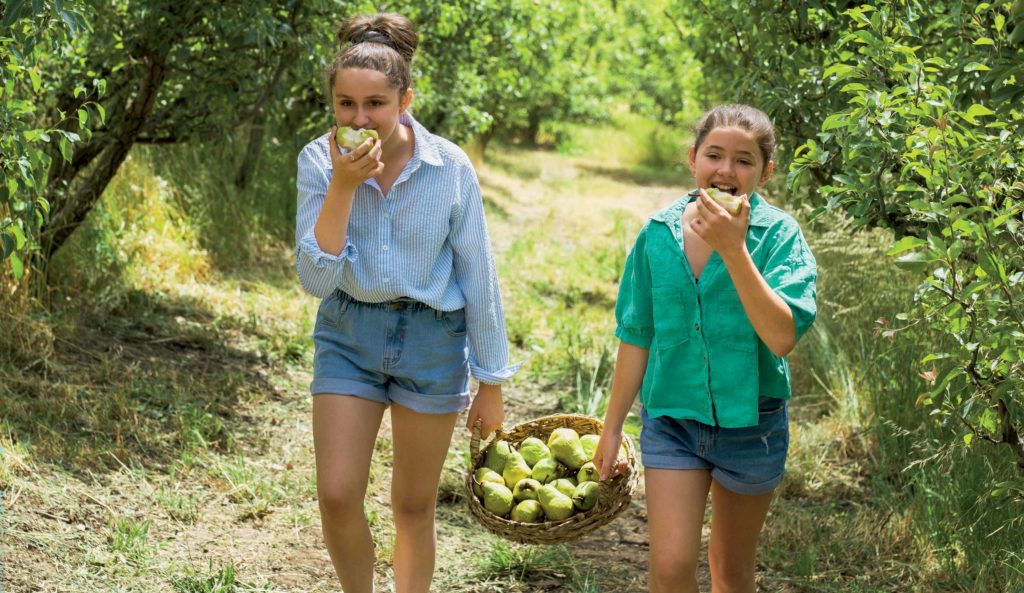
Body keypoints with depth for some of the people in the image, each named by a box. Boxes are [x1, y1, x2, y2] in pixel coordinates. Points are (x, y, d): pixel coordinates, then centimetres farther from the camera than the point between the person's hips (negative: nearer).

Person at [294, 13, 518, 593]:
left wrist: (492, 384, 0)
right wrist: (343, 186, -27)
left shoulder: (450, 168, -14)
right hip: (348, 335, 1)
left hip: (432, 340, -1)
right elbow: (316, 278, -17)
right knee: (337, 497, -7)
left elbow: (479, 280, -5)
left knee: (414, 507, 9)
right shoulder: (320, 162, -11)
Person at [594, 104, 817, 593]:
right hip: (672, 419, 1)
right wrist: (612, 426, 10)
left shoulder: (778, 235, -12)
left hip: (750, 421, -1)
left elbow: (782, 337, -25)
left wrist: (734, 249, -29)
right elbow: (637, 336, 6)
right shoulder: (659, 233, -4)